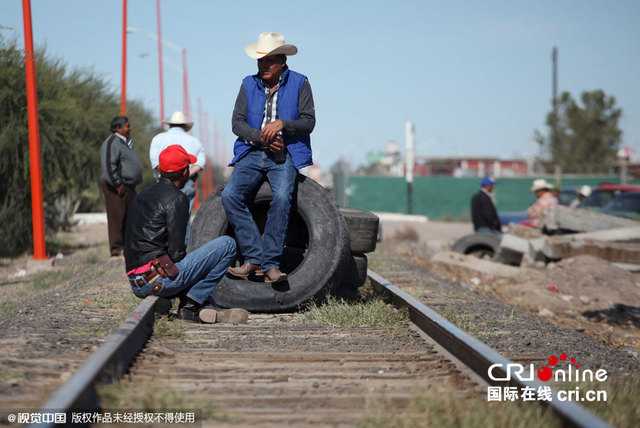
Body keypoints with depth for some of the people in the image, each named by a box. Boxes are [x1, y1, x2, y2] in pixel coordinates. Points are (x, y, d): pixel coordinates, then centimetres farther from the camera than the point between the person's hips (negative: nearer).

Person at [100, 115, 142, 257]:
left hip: (129, 186, 10)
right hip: (117, 188, -10)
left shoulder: (127, 142, 18)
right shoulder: (112, 143, -13)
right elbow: (108, 166, -21)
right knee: (117, 217, -6)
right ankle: (116, 248, -2)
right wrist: (118, 185, -20)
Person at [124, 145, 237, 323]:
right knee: (227, 244, -4)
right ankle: (191, 303, -4)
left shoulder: (140, 197, 20)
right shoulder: (176, 199, -7)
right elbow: (176, 250, -13)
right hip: (159, 279, -9)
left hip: (137, 286, 9)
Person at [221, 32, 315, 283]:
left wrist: (281, 124, -17)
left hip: (285, 155, -3)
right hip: (252, 153, 3)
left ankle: (270, 264, -27)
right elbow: (237, 122, 6)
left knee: (282, 198, -30)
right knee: (230, 195, -22)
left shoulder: (299, 83, 6)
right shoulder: (249, 84, 13)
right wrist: (261, 137, -11)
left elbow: (308, 122, 0)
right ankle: (253, 257, -19)